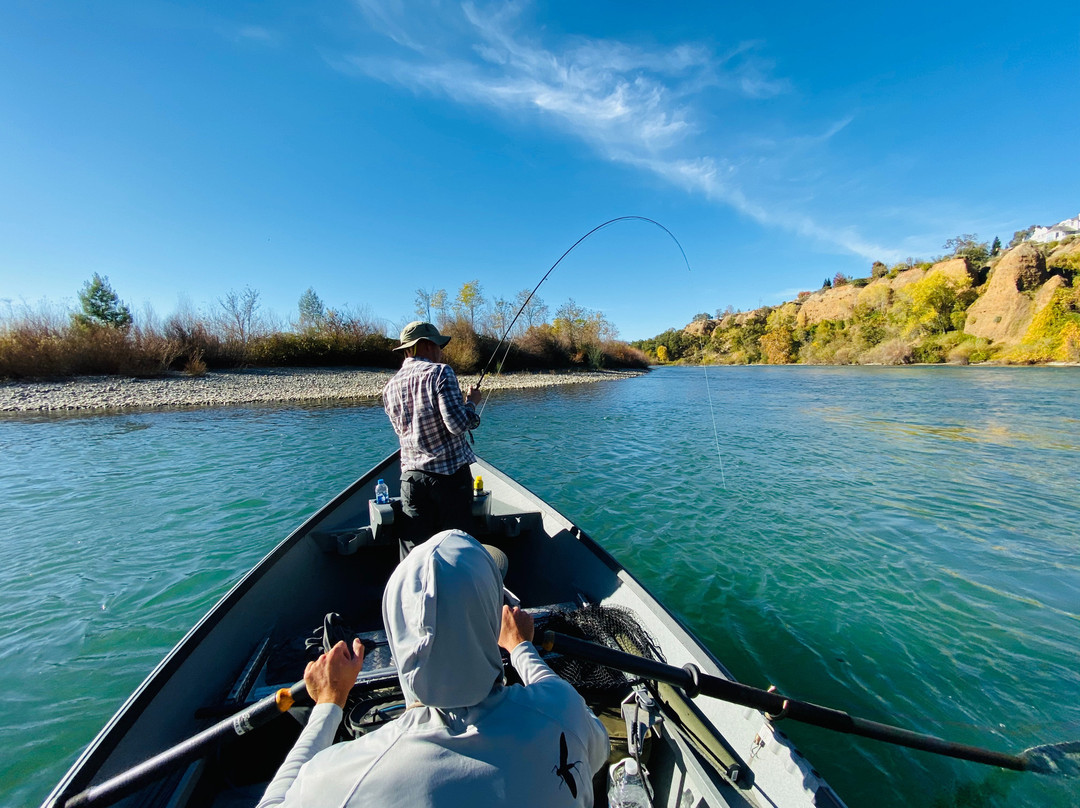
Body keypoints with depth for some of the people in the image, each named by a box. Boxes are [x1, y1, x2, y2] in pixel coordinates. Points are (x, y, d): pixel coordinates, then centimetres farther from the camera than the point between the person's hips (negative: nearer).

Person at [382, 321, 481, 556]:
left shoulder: (390, 387, 8)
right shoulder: (440, 372, -10)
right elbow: (457, 424, -19)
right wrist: (471, 402, 1)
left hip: (412, 477, 5)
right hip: (451, 474, -4)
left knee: (412, 552, 10)